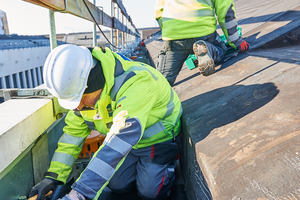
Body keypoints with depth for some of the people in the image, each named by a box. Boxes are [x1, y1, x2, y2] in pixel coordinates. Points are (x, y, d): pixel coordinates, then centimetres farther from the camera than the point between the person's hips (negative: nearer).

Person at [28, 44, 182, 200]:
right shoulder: (82, 89, -16)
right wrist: (53, 177, -11)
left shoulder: (136, 82, -41)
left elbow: (121, 140, -49)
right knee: (118, 186, 6)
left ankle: (169, 160, 23)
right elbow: (74, 132, -6)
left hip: (158, 139, -5)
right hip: (128, 141, 6)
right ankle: (138, 162, 33)